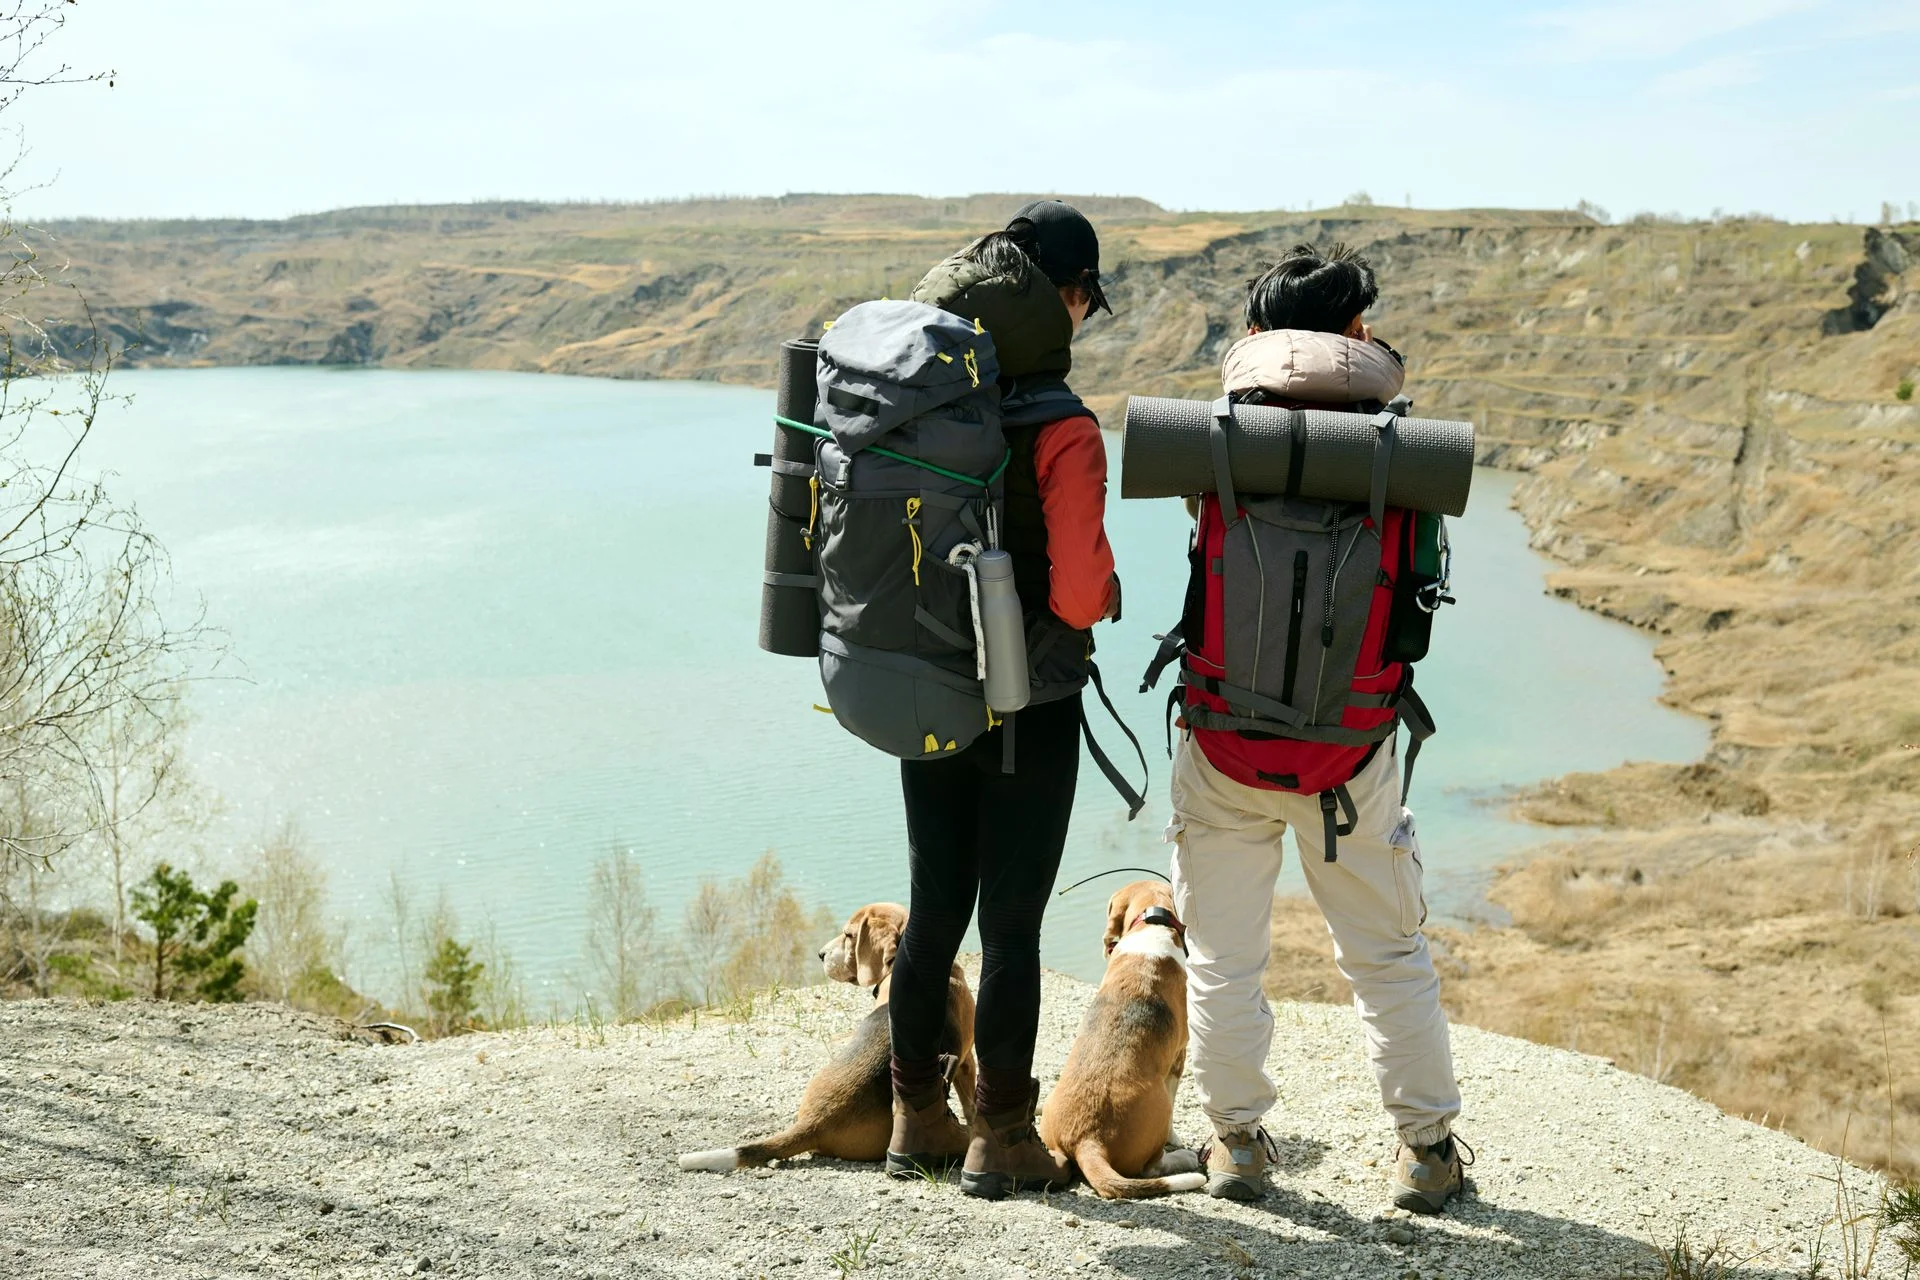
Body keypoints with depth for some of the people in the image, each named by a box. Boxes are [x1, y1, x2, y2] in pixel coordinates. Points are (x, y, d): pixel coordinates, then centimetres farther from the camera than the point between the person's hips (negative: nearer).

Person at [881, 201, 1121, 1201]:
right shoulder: (1062, 432, -18)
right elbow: (1080, 591, -21)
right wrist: (1105, 593, 0)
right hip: (1028, 707, -5)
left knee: (933, 910, 17)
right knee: (1012, 924, 6)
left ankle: (916, 1120, 29)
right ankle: (1001, 1141, 17)